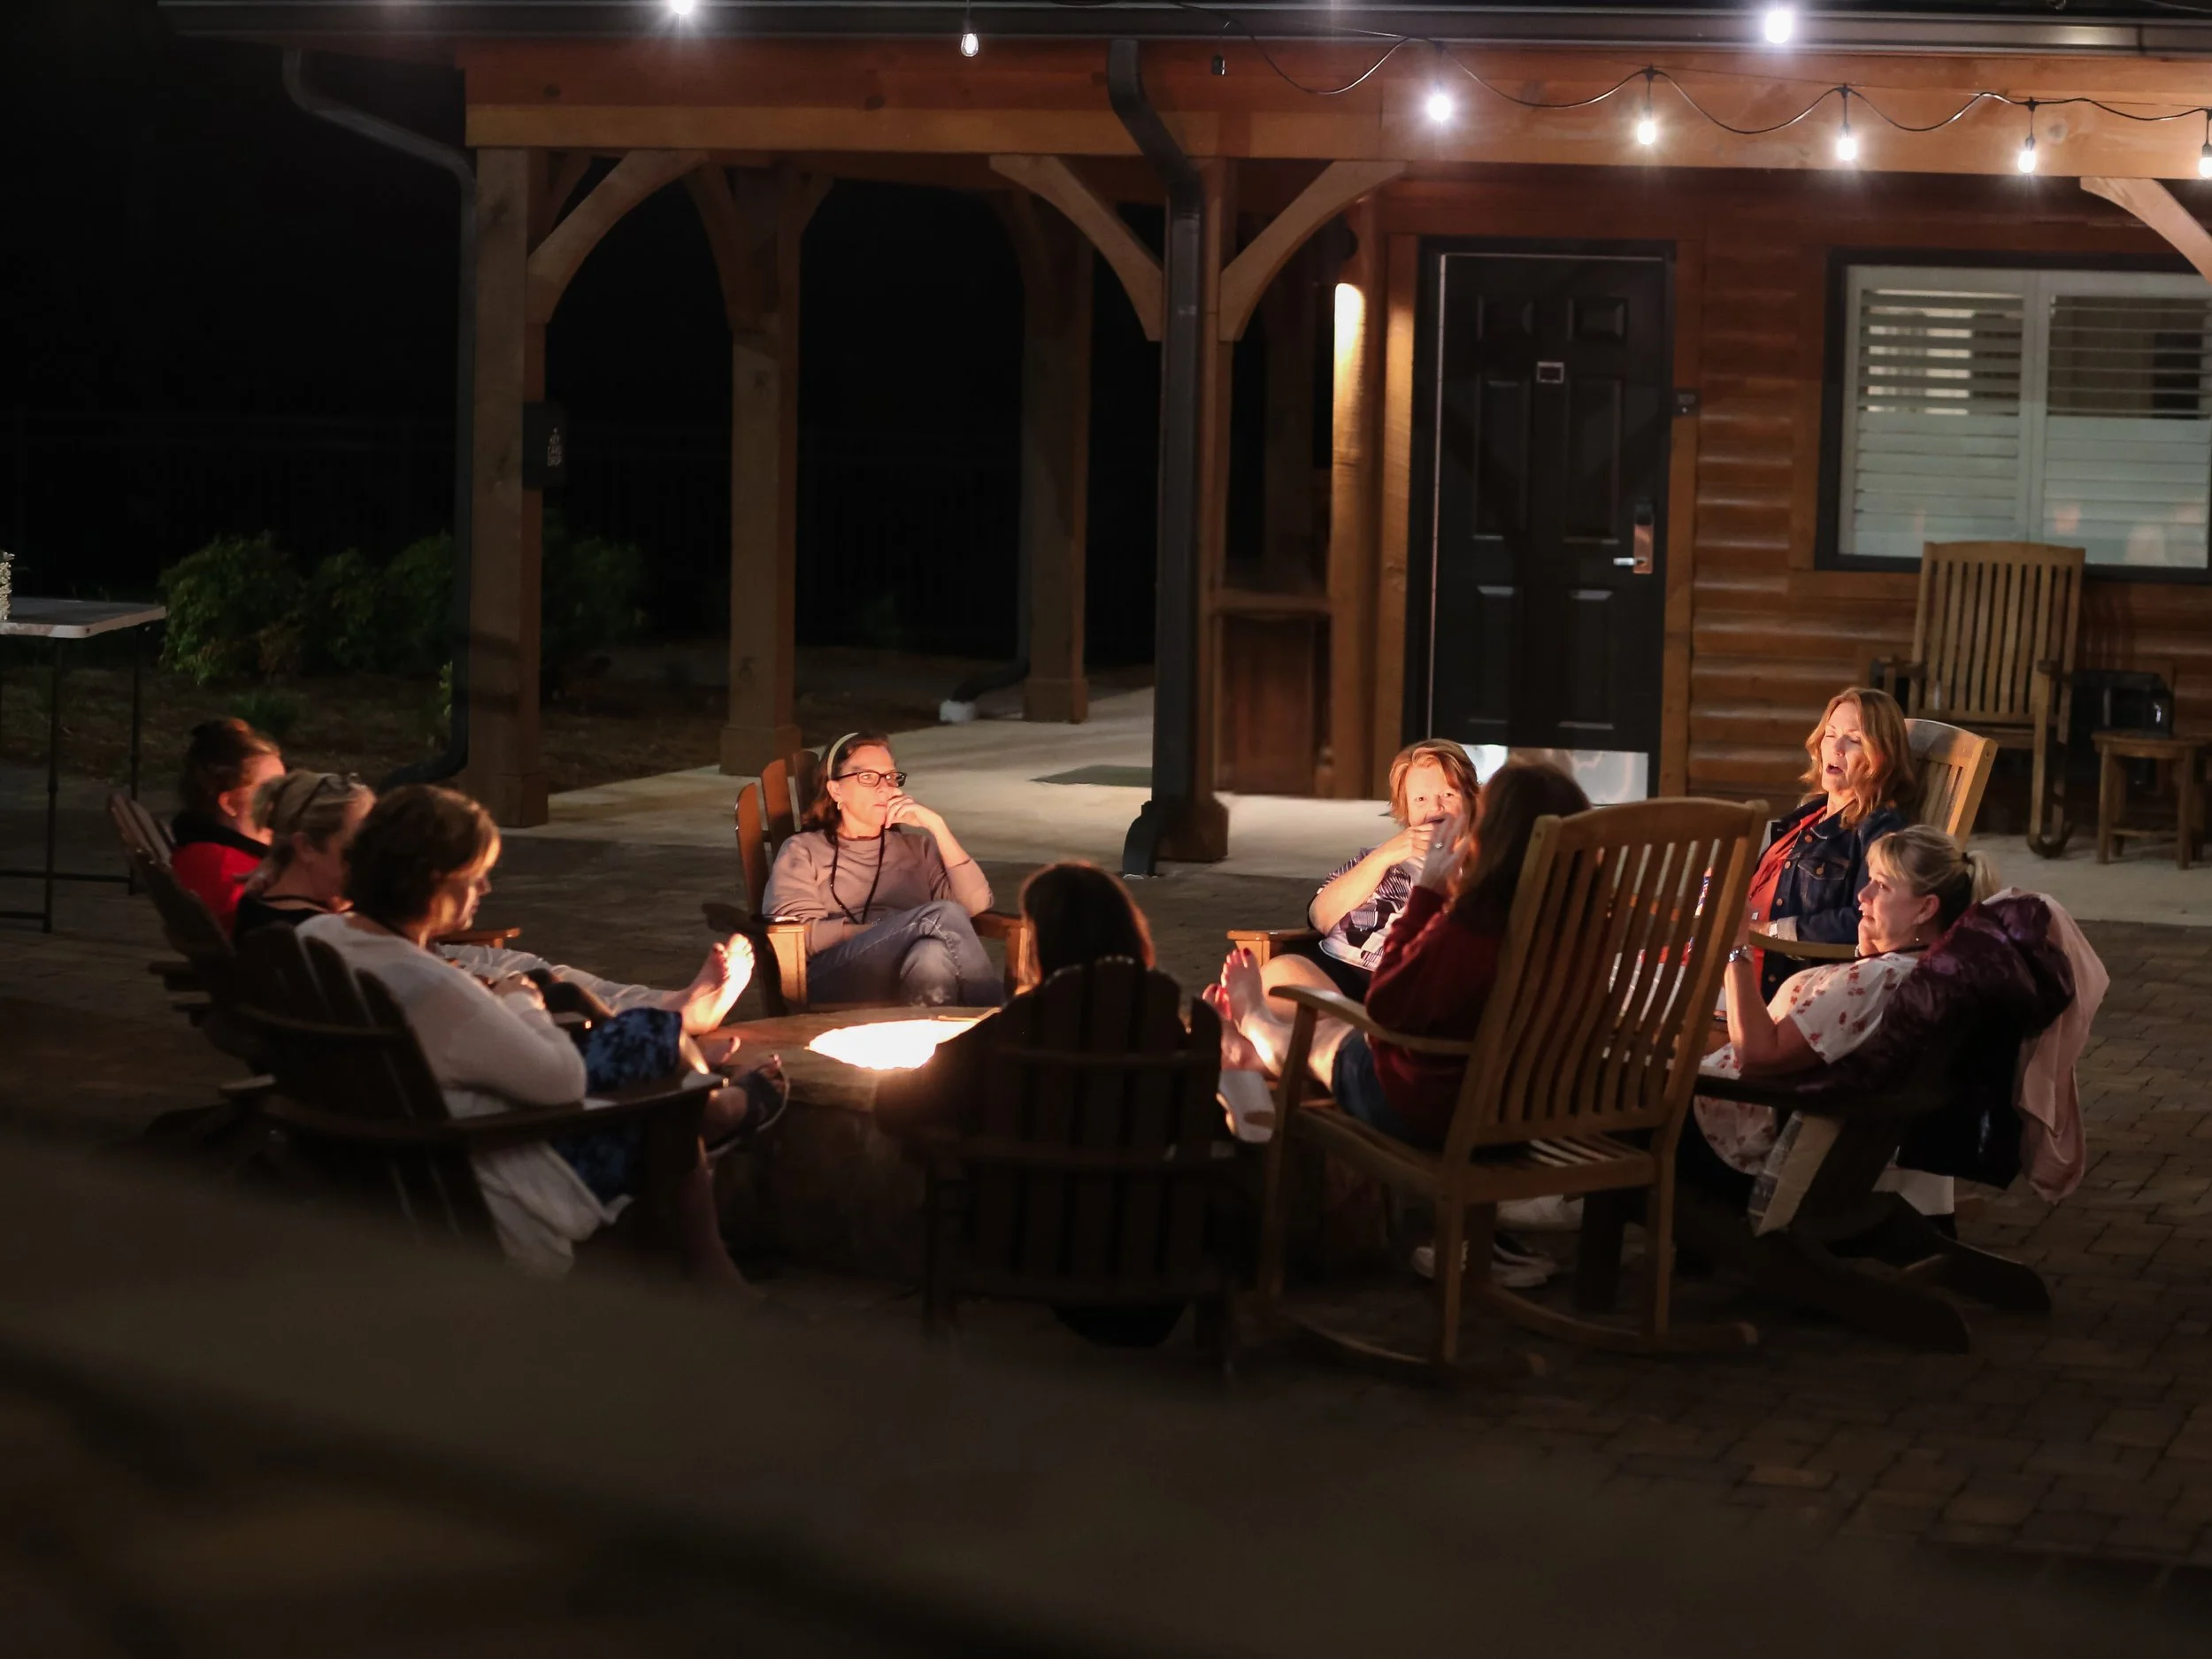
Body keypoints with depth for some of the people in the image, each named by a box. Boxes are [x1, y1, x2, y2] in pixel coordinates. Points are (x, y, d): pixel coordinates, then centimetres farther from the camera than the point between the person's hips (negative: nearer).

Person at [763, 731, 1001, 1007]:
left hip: (915, 977, 3)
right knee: (942, 915, -31)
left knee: (934, 954, -39)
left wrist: (936, 825, 8)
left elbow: (976, 904, 13)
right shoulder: (804, 850, 19)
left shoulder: (916, 846, 29)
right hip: (837, 983, -3)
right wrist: (893, 931, -8)